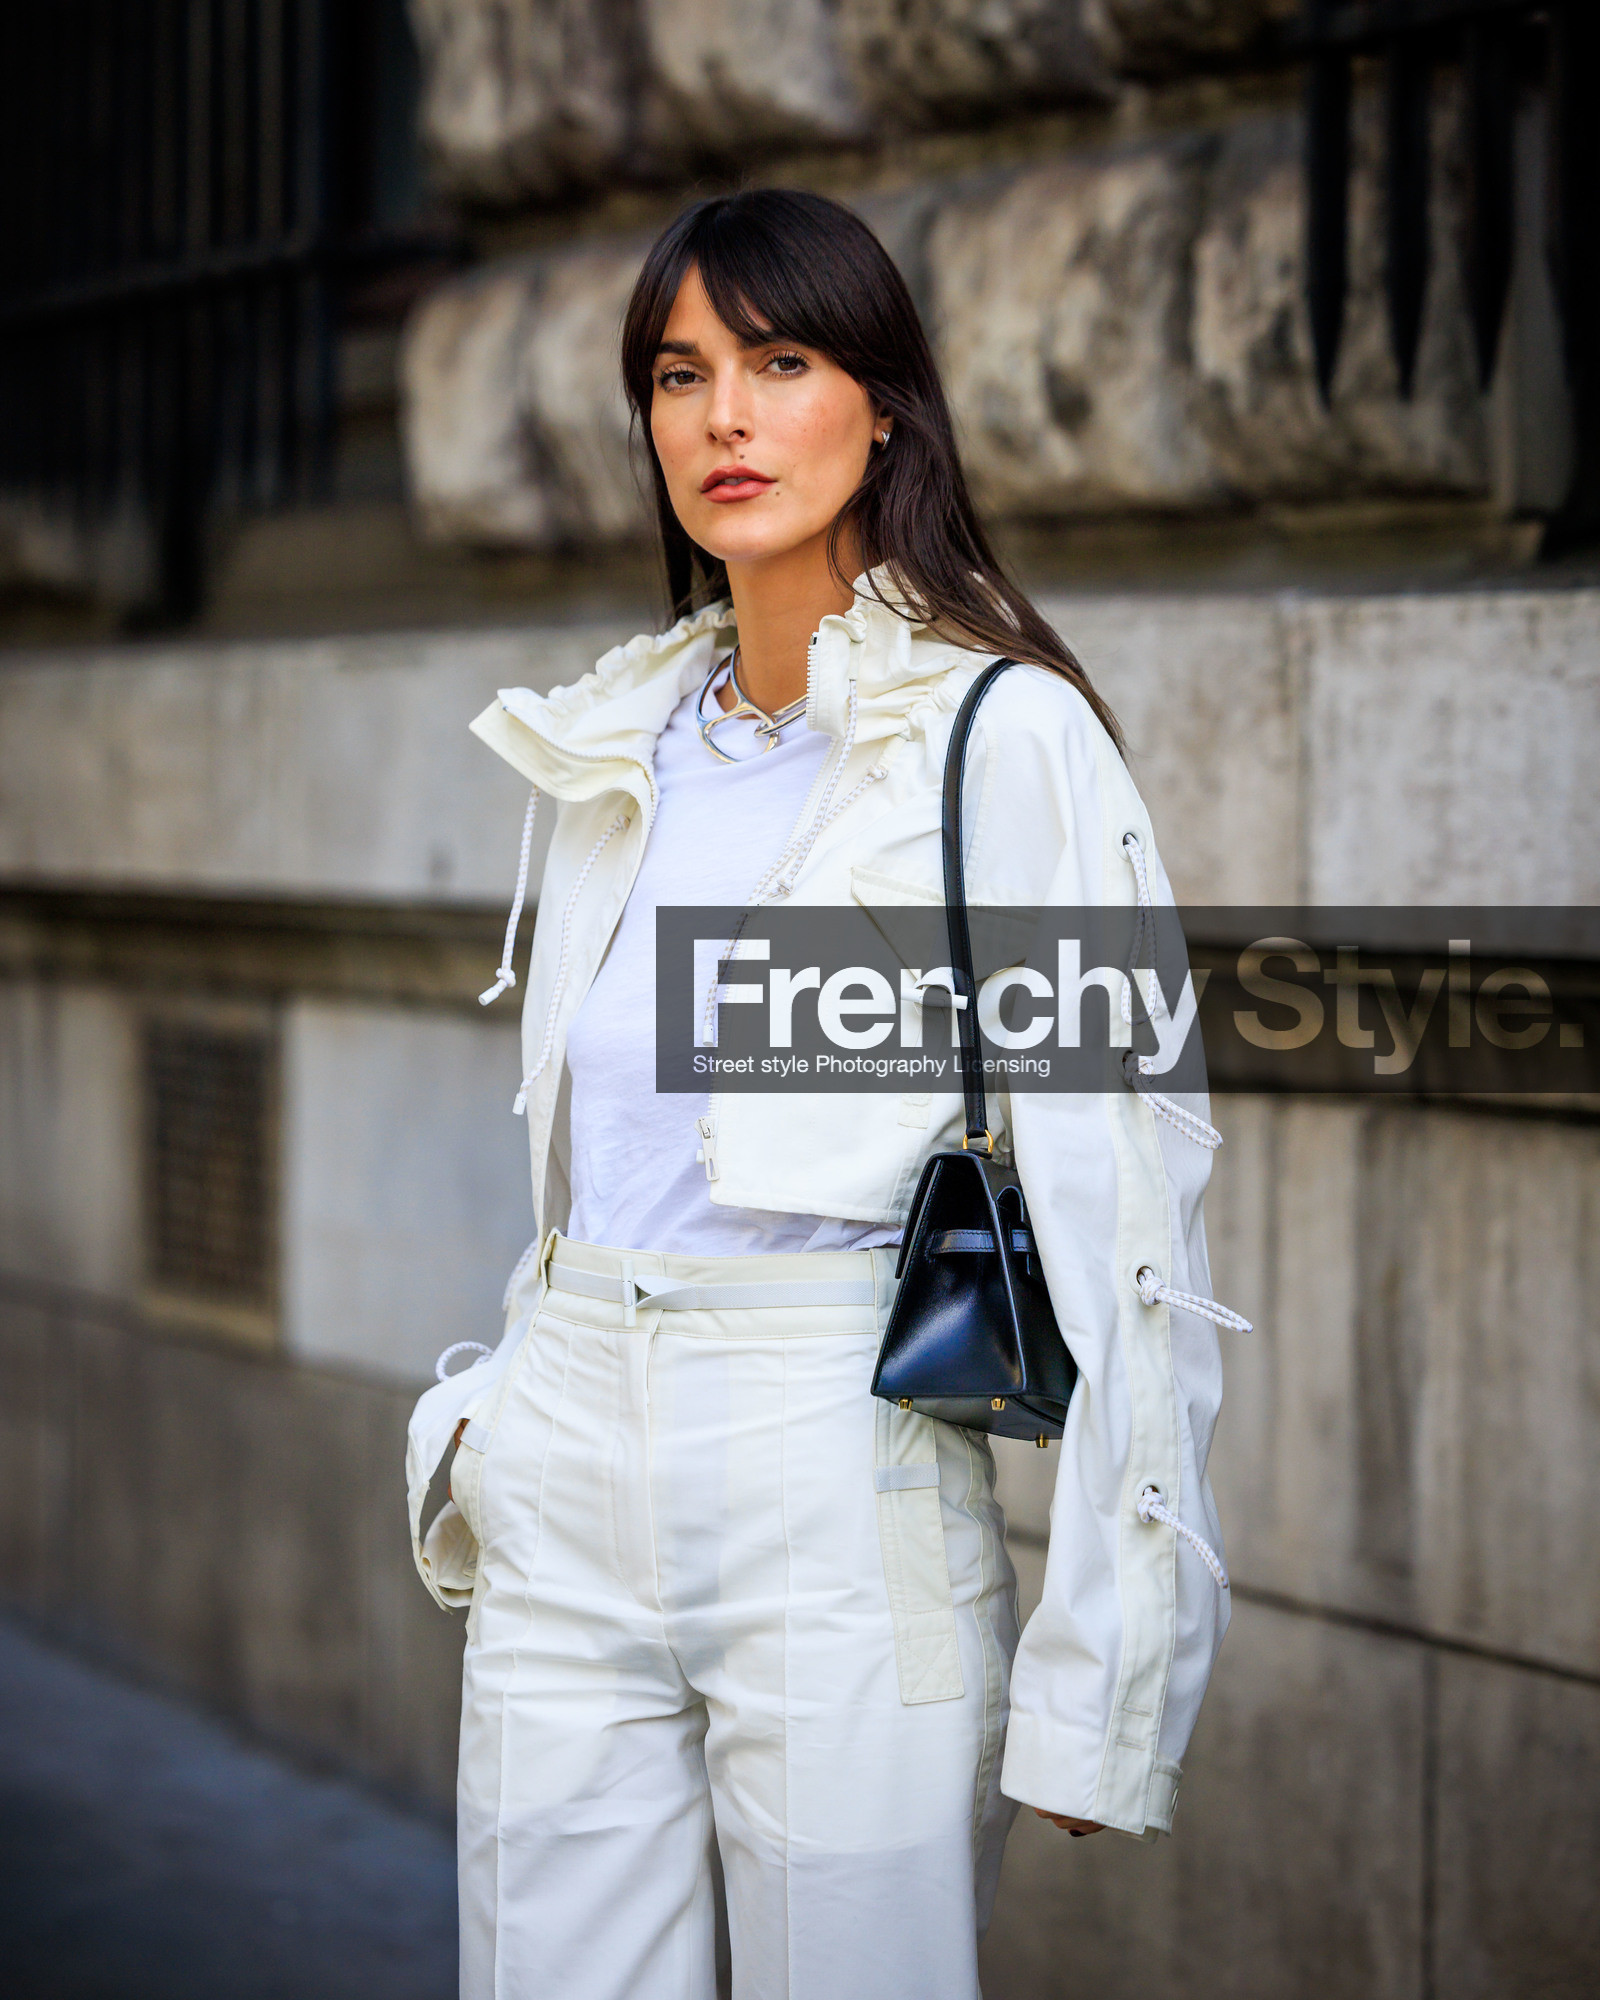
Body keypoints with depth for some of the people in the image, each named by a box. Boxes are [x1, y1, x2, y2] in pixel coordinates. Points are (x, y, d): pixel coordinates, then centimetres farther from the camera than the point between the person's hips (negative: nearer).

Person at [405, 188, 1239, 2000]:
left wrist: (1101, 1681, -14)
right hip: (567, 1484, 6)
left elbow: (1119, 1204, -11)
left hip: (837, 1500, -5)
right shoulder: (618, 738, 12)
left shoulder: (1002, 734, -8)